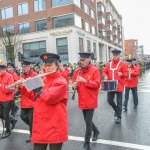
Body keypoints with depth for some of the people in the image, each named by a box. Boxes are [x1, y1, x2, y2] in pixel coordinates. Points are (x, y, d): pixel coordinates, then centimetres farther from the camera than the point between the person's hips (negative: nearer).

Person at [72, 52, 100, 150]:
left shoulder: (95, 70, -9)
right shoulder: (77, 71, 5)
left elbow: (97, 84, -16)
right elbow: (74, 84, 11)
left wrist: (85, 80, -26)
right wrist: (74, 86, -13)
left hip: (91, 101, -5)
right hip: (82, 100, 6)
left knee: (88, 122, -2)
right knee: (88, 120, 20)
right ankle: (96, 131, 47)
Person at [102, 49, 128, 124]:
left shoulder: (123, 64, -3)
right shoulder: (109, 64, 7)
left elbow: (126, 74, -4)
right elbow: (104, 72, 13)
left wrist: (122, 74, -24)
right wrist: (105, 76, -8)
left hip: (119, 86, -4)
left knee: (119, 102, 4)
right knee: (109, 100, 7)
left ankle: (119, 117, 19)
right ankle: (117, 109, 35)